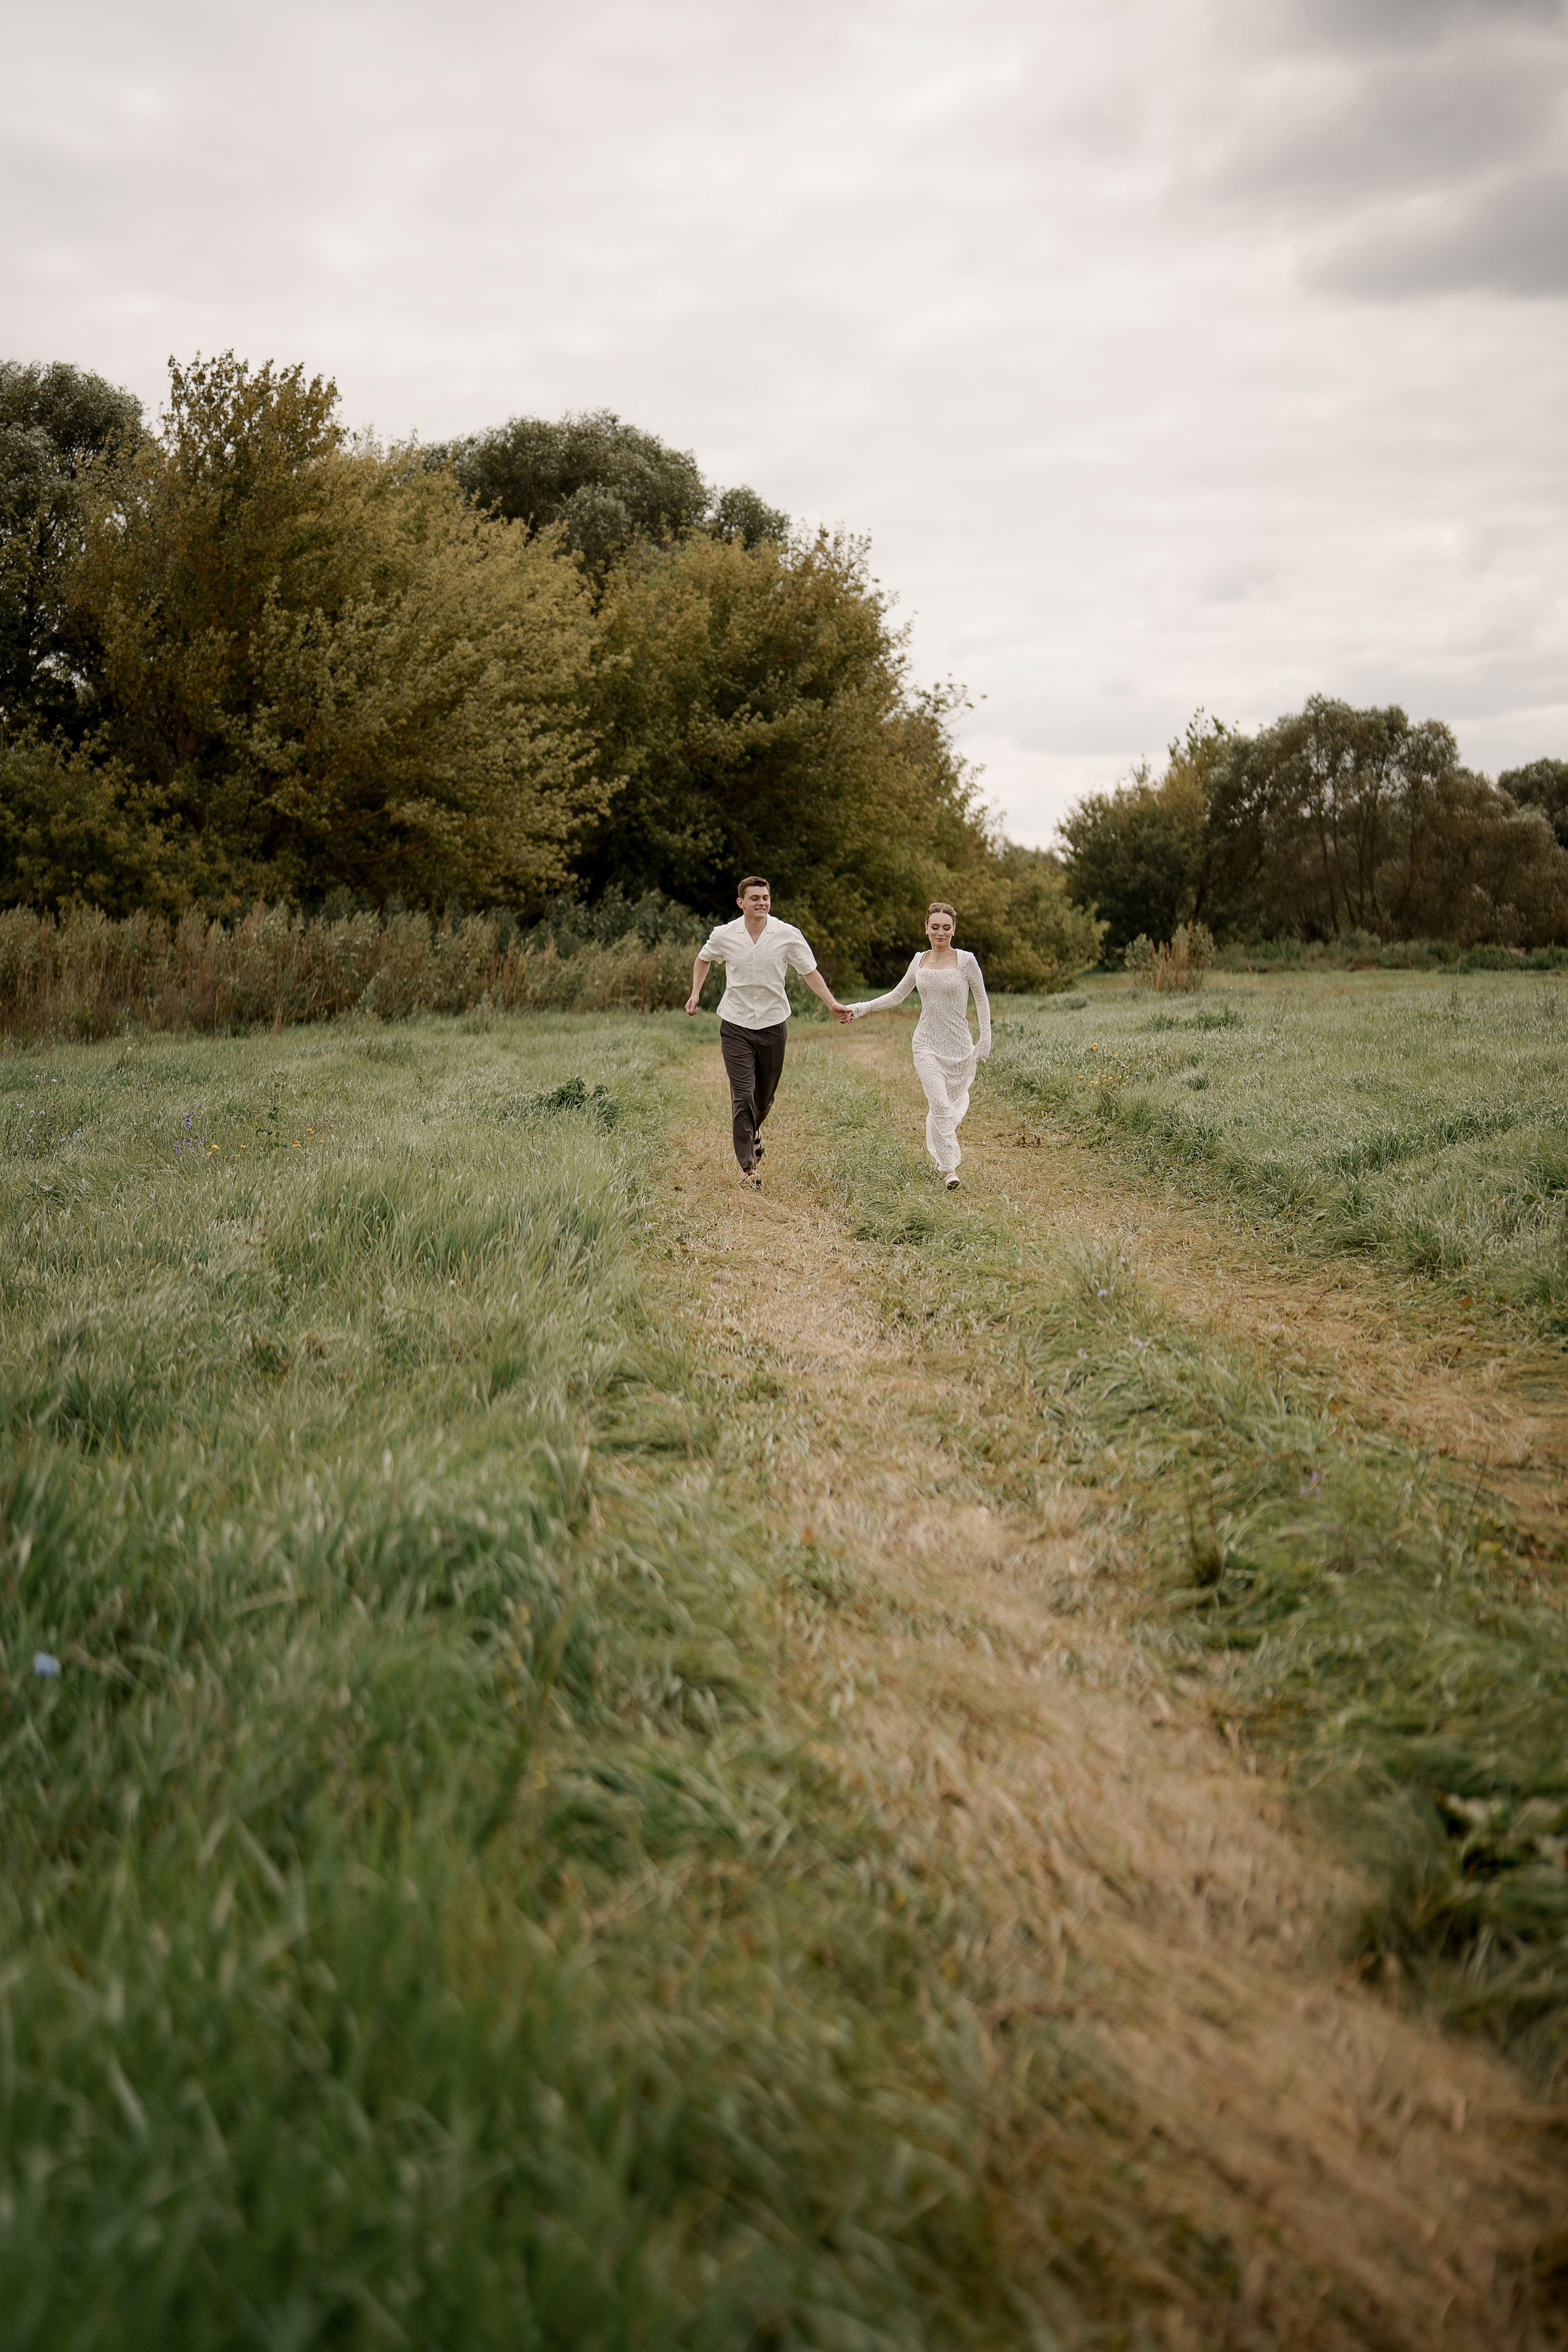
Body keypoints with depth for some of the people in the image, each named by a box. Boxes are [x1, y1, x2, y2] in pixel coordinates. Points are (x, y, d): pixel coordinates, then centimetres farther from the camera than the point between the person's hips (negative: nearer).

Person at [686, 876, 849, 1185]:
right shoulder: (724, 935, -3)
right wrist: (696, 993, 6)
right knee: (743, 1096, -10)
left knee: (765, 1096, 13)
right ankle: (748, 1168, -8)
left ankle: (754, 1129, 48)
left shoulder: (788, 935, -5)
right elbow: (704, 960, 18)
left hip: (773, 1023, 1)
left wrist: (833, 1003, -13)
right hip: (736, 1024, -1)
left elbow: (810, 972, -1)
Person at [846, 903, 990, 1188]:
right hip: (927, 1044, 1)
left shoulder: (965, 960, -3)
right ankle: (949, 1167, -14)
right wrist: (860, 1009, 8)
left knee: (954, 1103, 8)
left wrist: (985, 1042, -4)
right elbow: (897, 995, 16)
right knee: (939, 1103, -14)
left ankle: (942, 1158, 33)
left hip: (959, 1045, -1)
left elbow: (982, 1001, 2)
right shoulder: (920, 961, 6)